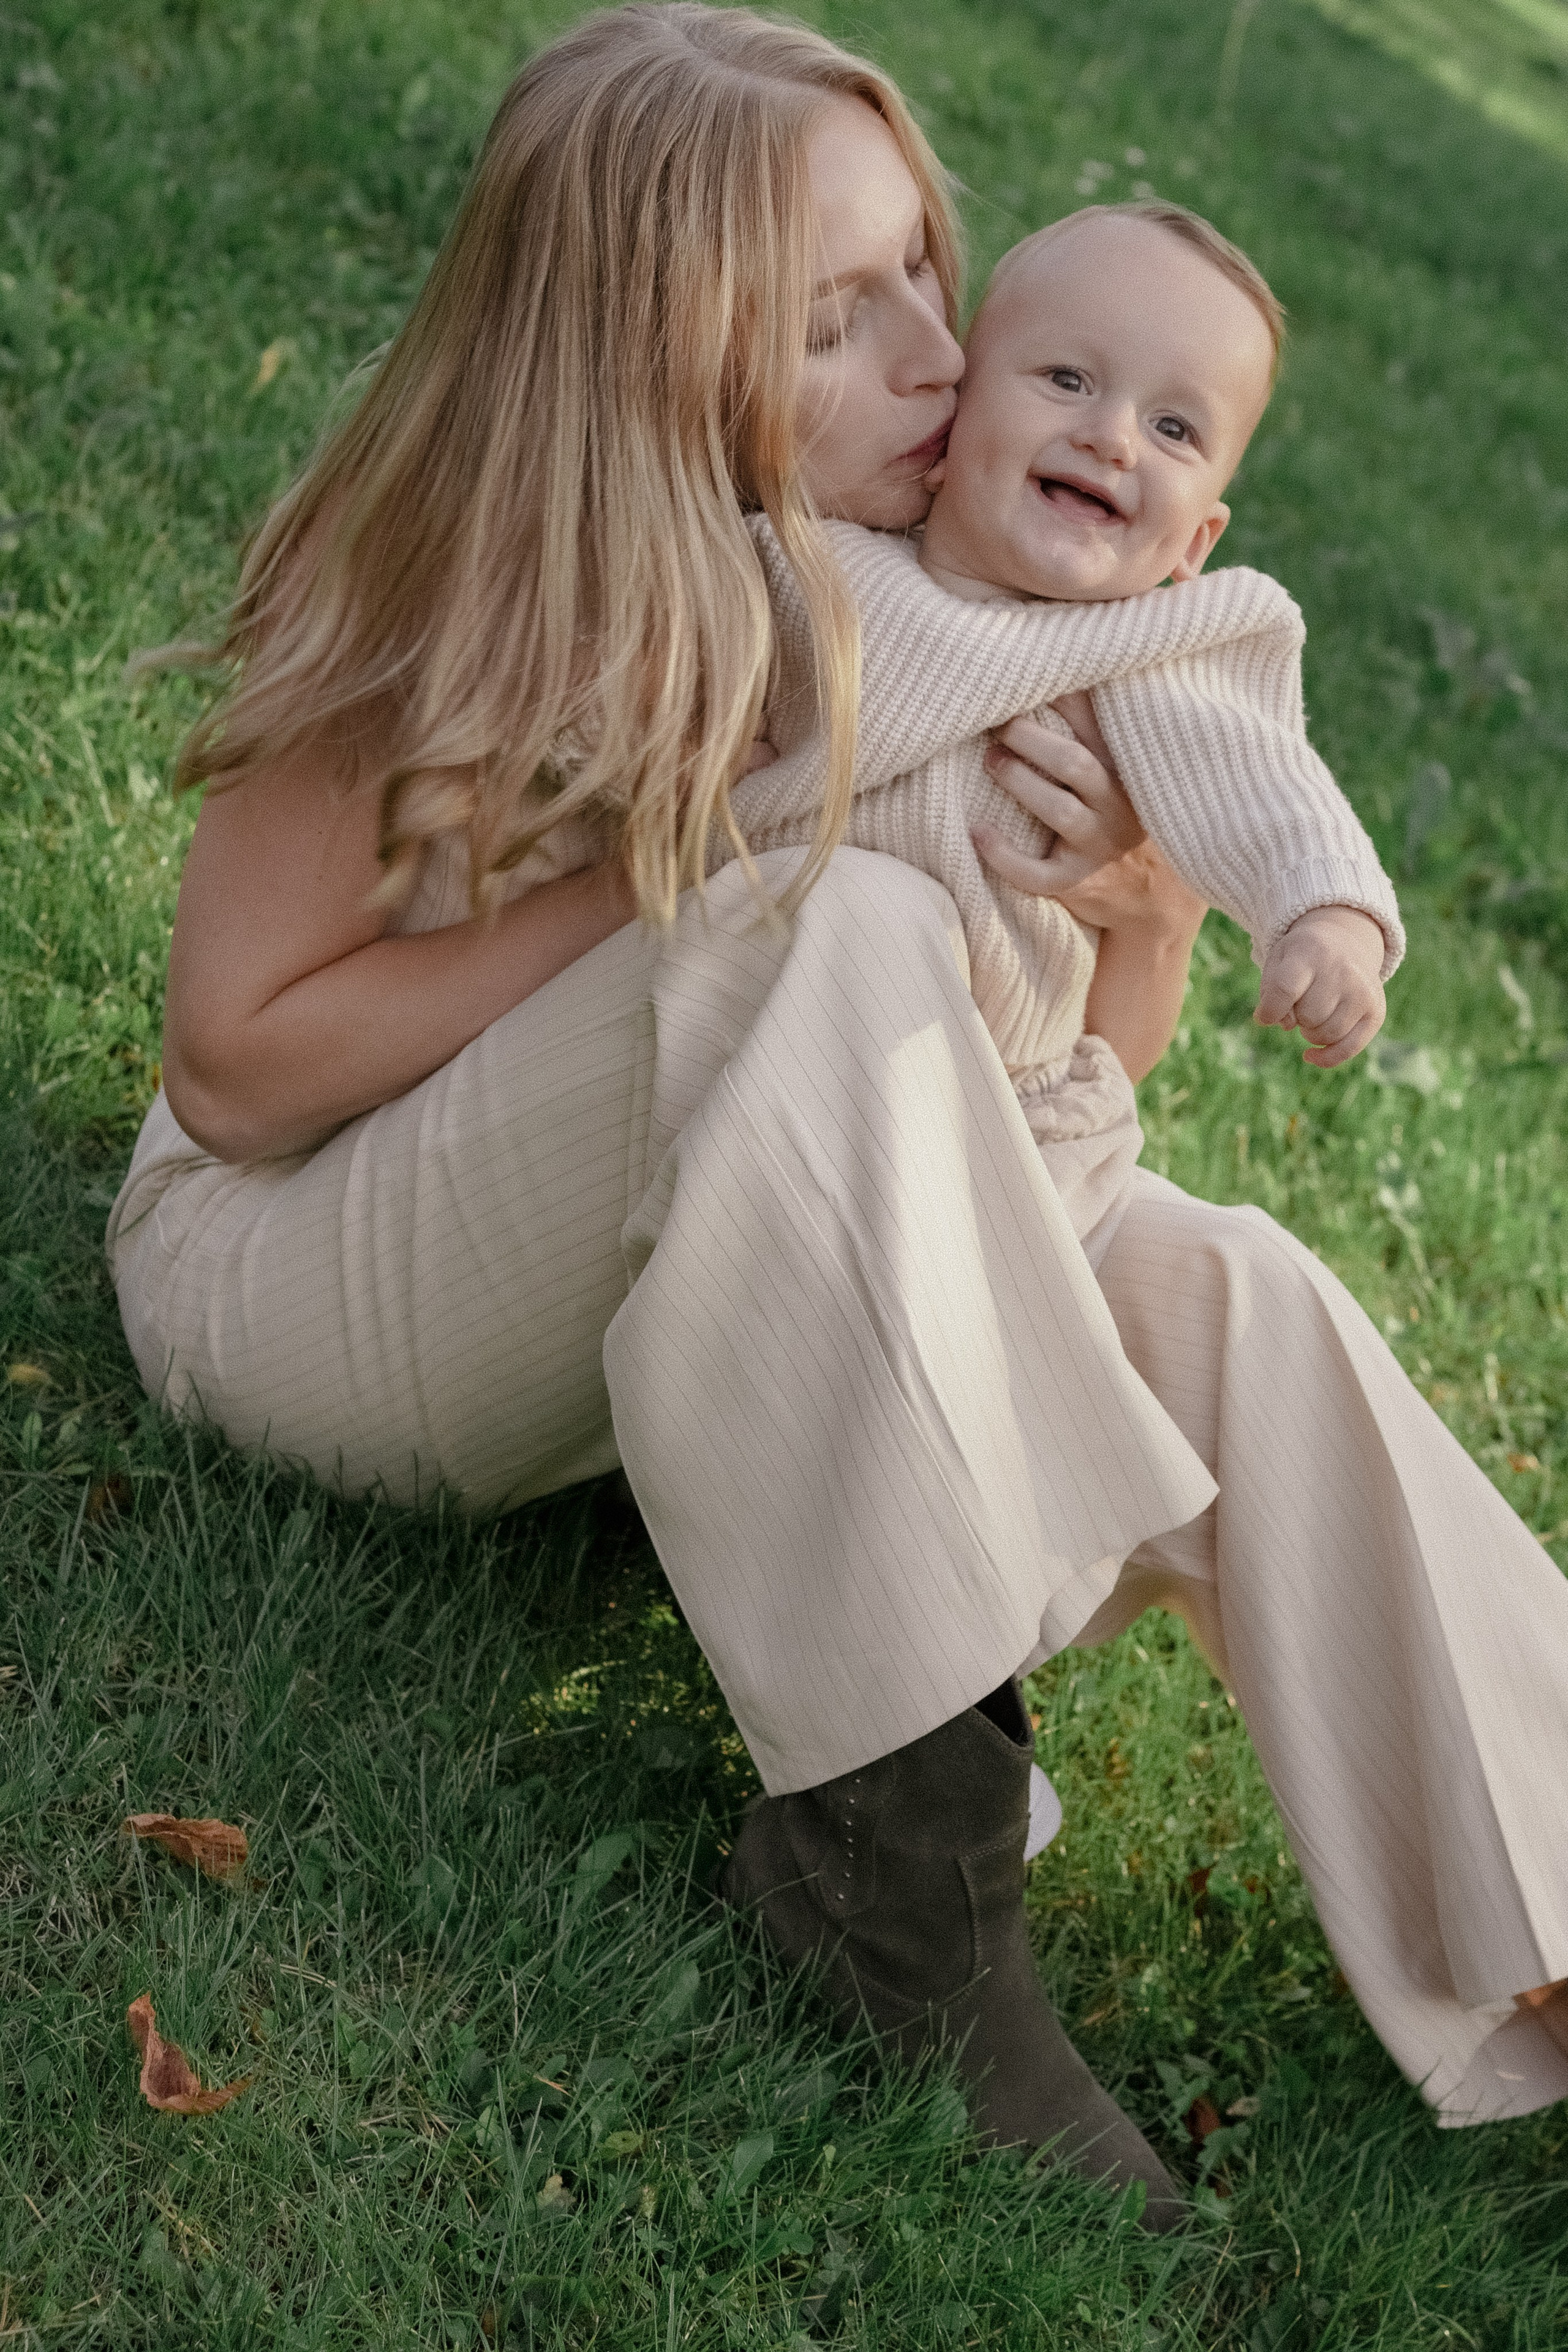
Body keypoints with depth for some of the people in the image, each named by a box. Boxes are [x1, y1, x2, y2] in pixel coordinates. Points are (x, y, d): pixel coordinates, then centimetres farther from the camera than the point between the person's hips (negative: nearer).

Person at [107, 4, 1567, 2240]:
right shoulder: (450, 588, -19)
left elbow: (1102, 1054, 4)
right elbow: (237, 1067, -18)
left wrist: (1147, 889, -20)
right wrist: (657, 897, -24)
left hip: (711, 1283, 6)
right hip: (293, 1269, -5)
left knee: (1223, 1295, -19)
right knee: (835, 932, -33)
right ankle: (907, 1835, -30)